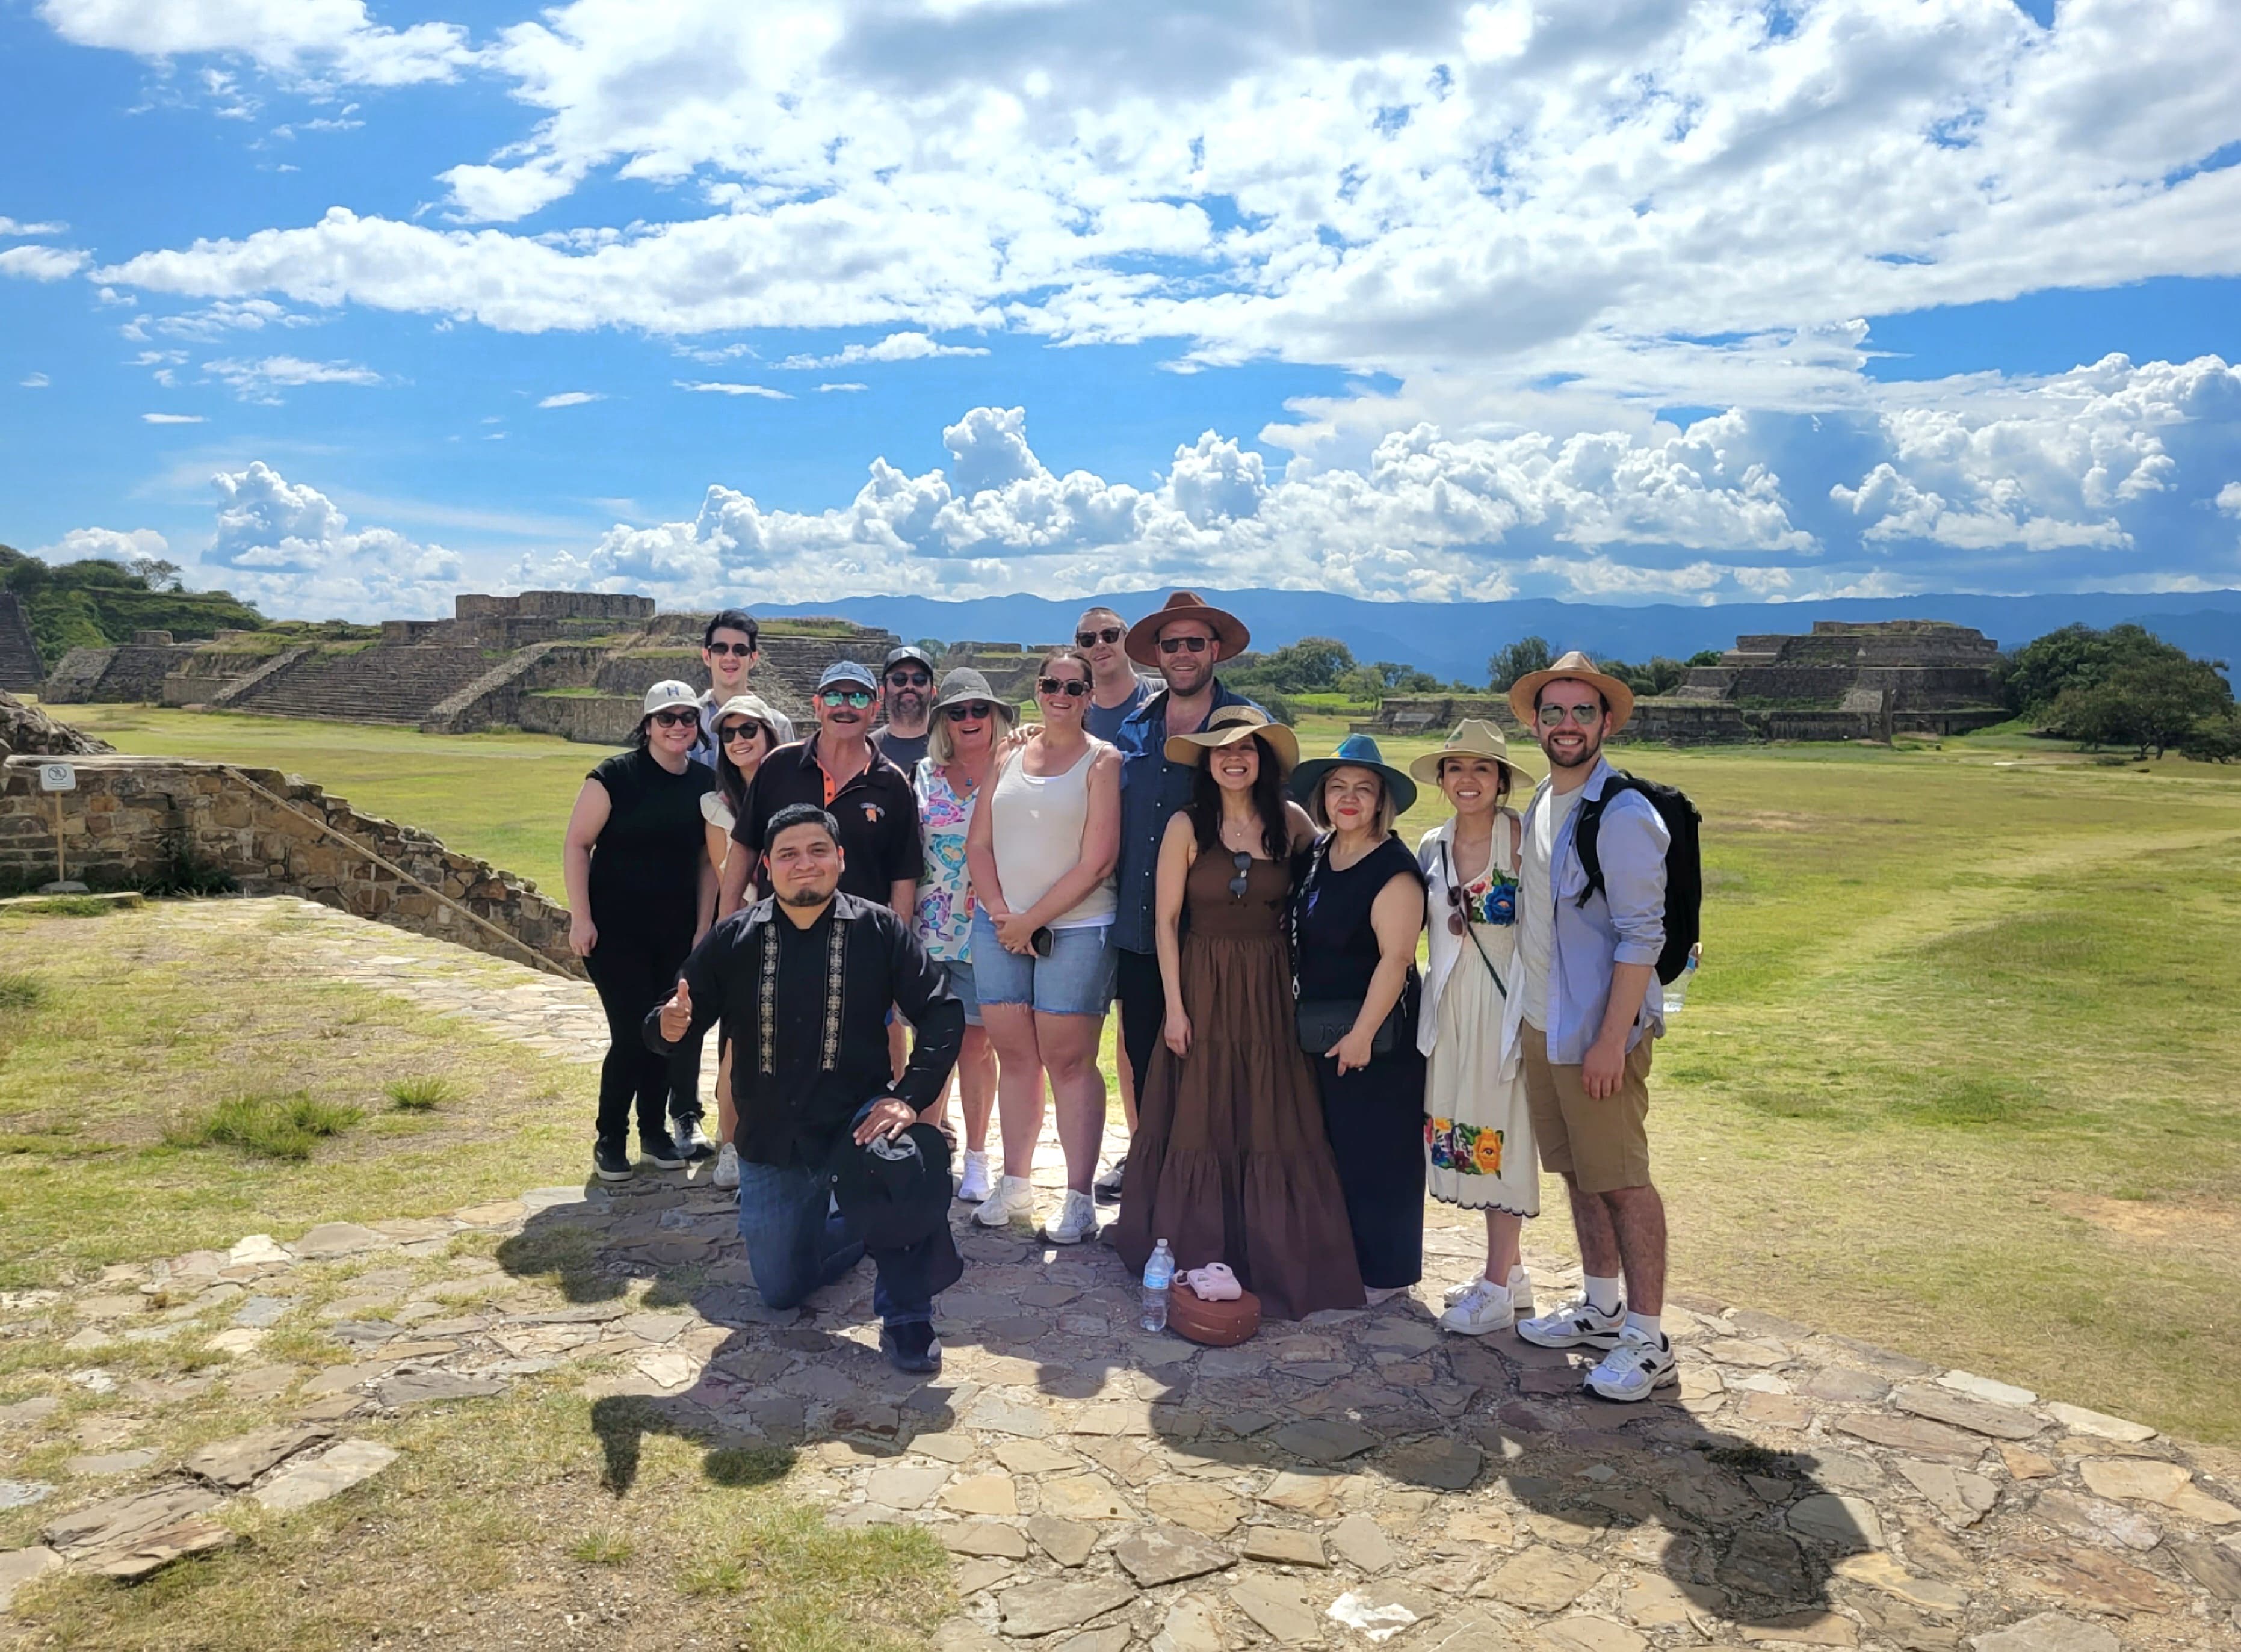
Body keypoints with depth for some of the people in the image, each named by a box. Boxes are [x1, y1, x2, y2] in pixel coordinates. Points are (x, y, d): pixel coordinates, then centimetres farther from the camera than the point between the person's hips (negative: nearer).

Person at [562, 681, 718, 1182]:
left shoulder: (706, 784, 3)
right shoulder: (616, 775, -10)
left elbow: (708, 860, 8)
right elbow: (576, 845, -9)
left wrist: (703, 928, 5)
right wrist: (581, 918, -13)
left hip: (676, 931, 4)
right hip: (614, 929, -4)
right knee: (632, 1033, -7)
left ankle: (655, 1133, 25)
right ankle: (610, 1140, 12)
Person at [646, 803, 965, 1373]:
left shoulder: (880, 930, -8)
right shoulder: (733, 939, -3)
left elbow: (942, 1013, -11)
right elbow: (677, 1022, 0)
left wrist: (911, 1097, -23)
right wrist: (668, 1027, -25)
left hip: (855, 1120, -3)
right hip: (770, 1140, 3)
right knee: (781, 1292, 10)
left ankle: (906, 1313, -18)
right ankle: (860, 1225, 43)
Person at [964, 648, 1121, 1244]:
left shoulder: (1102, 761, -2)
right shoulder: (1009, 759, 13)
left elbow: (1096, 862, -9)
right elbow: (979, 844, 10)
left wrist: (1031, 921, -10)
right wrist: (1001, 914, -6)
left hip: (1075, 929, -4)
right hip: (999, 927, 4)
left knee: (1069, 1061, -3)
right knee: (1014, 1055, 9)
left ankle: (1079, 1198, 4)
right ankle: (1015, 1183, 21)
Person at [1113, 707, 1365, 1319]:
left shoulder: (1291, 823, 1)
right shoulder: (1187, 826, -4)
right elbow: (1166, 919, -4)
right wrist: (1174, 1004, -9)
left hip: (1270, 992, 2)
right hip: (1203, 988, -2)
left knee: (1271, 1126, 6)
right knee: (1200, 1124, 5)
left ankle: (1272, 1261, 20)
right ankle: (1196, 1257, 17)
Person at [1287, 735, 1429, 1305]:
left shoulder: (1394, 870, -16)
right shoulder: (1315, 855, 8)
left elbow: (1395, 958, -21)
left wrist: (1362, 1034, -22)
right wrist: (1300, 1017, 14)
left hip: (1373, 1032, -8)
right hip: (1315, 1029, 8)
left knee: (1375, 1152, 2)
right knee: (1330, 1145, 17)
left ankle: (1384, 1272, 17)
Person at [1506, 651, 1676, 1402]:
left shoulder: (1623, 816, -15)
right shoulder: (1539, 806, 11)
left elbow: (1641, 937, -18)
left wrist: (1612, 1037, -21)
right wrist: (1535, 1018, 16)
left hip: (1599, 1030, -8)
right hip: (1543, 1023, 8)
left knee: (1622, 1181, -1)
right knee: (1578, 1172, 17)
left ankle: (1648, 1341, 9)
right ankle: (1601, 1308, 31)